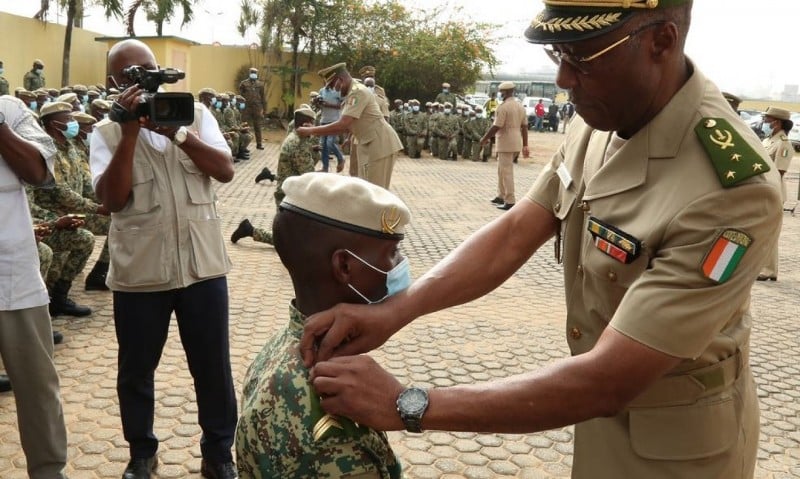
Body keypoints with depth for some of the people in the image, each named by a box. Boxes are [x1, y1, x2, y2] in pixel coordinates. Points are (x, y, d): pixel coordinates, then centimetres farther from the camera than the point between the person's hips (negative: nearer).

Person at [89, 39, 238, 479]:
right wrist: (130, 132, -18)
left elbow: (226, 170, -8)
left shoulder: (194, 113, 5)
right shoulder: (106, 132, 1)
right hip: (138, 272, 0)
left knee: (213, 367, 10)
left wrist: (175, 131, -18)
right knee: (135, 371, 14)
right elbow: (112, 199, -12)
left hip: (202, 264, 0)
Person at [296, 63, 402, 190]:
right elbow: (347, 125, 16)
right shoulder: (354, 92, 14)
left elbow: (342, 125, -25)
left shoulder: (358, 92, -18)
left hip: (380, 144, -10)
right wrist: (317, 131, 8)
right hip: (370, 144, 10)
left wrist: (310, 130, -19)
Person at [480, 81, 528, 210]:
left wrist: (484, 139, -6)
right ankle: (501, 196, 28)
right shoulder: (520, 106, 11)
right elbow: (524, 127, 12)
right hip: (517, 143, 8)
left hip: (506, 143, -8)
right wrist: (525, 145, 15)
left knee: (506, 172, -5)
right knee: (502, 170, 20)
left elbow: (496, 127, -18)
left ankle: (510, 201, -5)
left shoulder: (503, 107, -14)